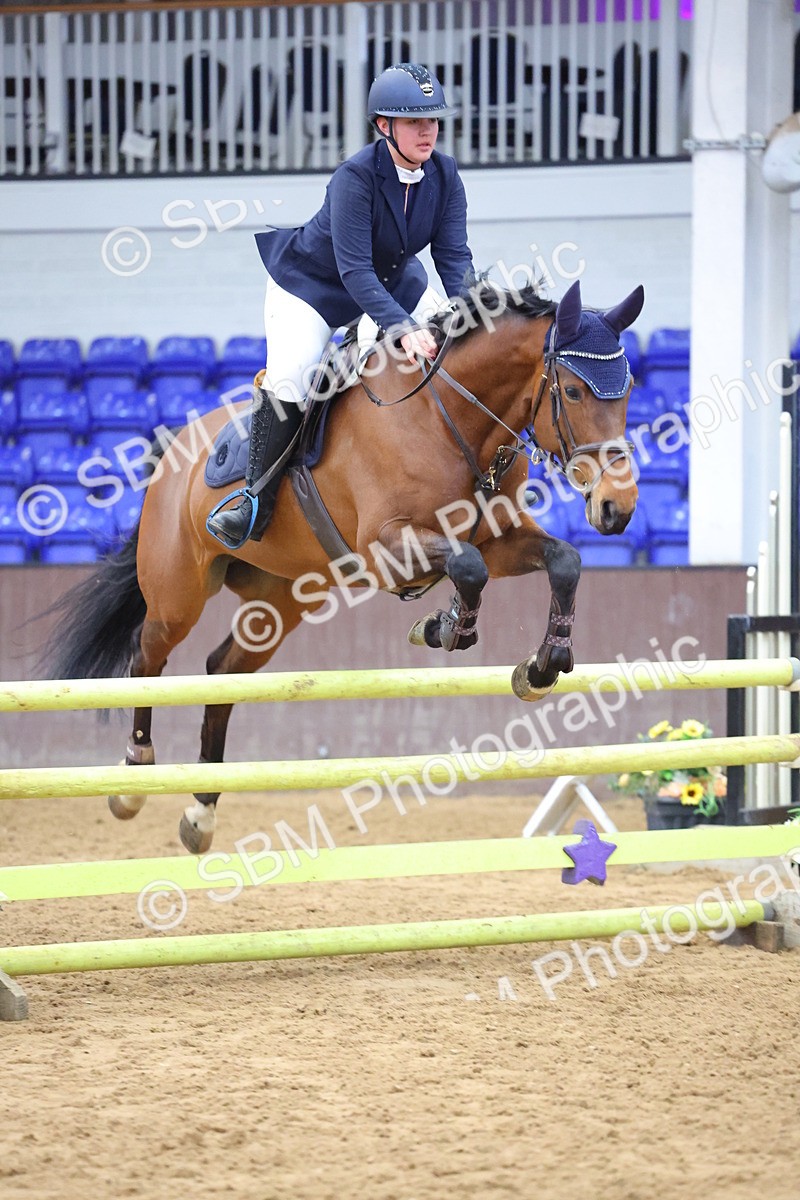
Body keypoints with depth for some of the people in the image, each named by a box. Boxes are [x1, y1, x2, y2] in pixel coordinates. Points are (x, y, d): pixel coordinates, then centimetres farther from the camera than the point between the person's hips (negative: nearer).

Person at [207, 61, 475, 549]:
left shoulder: (444, 175, -16)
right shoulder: (355, 177, -33)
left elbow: (454, 256, -16)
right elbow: (354, 271, -38)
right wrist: (404, 329, -50)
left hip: (394, 280, 6)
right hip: (312, 284, -6)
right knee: (287, 379, -25)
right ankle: (258, 500, -12)